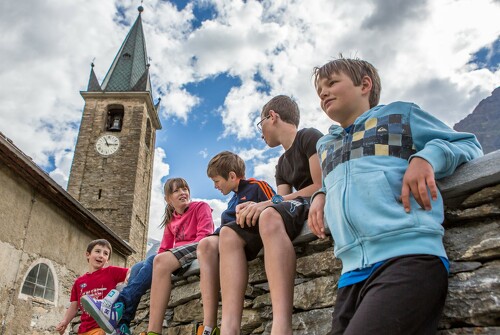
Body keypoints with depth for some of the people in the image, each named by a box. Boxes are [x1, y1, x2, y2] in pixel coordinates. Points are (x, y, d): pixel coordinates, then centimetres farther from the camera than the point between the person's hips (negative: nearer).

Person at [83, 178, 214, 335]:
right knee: (138, 267, -16)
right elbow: (164, 249, 16)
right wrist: (155, 260, -9)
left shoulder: (201, 207, 5)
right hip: (174, 256, 6)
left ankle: (118, 307, -37)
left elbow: (205, 236, -8)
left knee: (161, 261, -32)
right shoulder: (171, 221, 22)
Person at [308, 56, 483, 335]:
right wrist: (321, 194, 19)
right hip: (354, 271, 5)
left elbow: (470, 144, 19)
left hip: (410, 256, -5)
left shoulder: (401, 114, 16)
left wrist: (428, 156, -3)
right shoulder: (324, 145, 28)